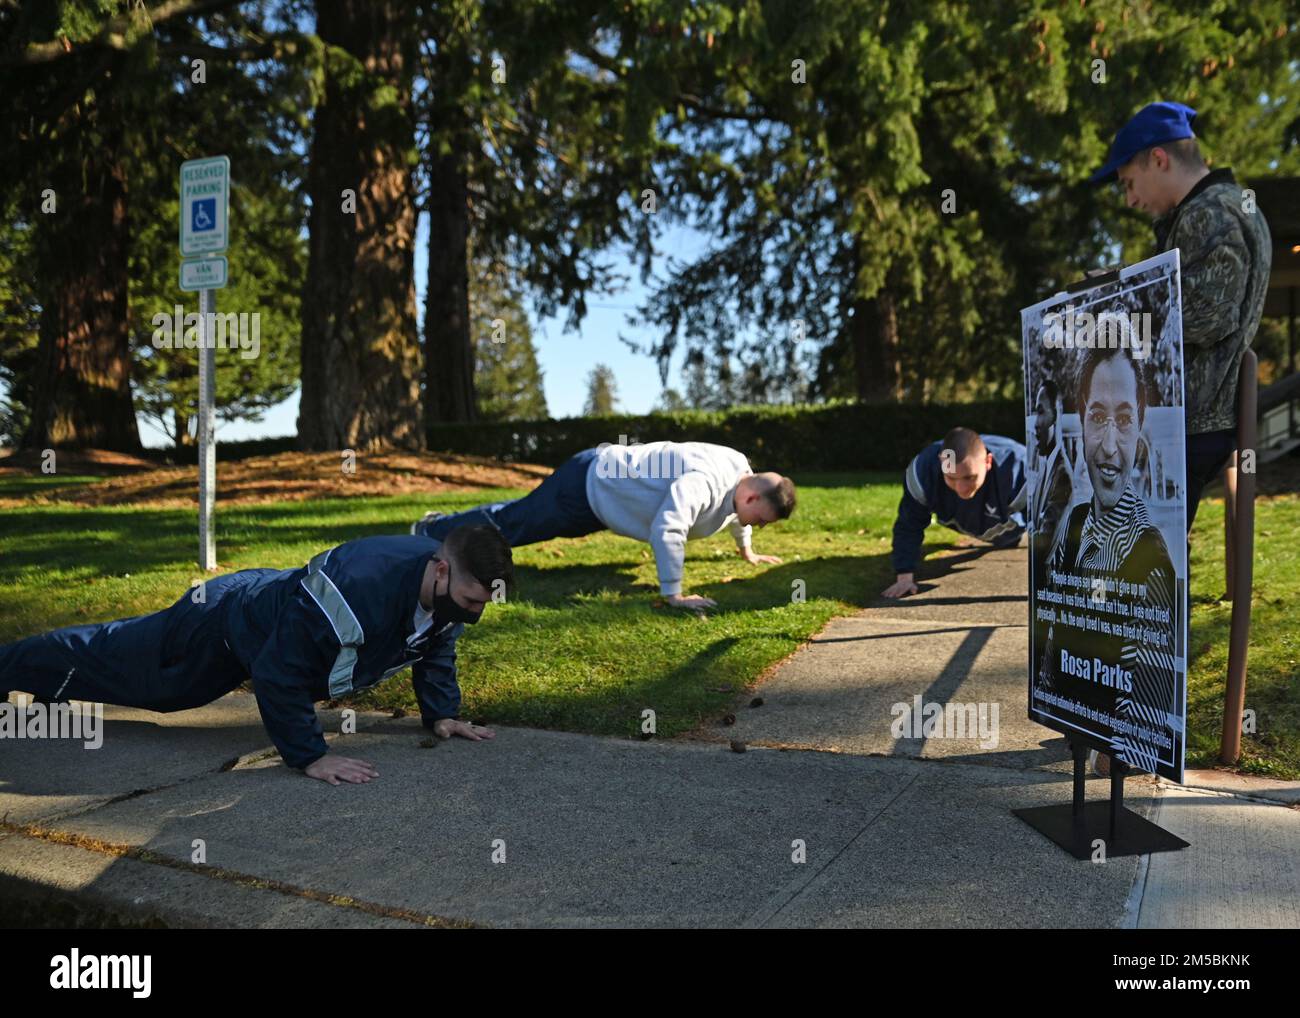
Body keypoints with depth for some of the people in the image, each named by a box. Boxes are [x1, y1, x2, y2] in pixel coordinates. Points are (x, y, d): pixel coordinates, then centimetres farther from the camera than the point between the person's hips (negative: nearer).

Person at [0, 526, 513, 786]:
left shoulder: (446, 586, -20)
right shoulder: (356, 589, -48)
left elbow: (435, 644, 3)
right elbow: (279, 674, -40)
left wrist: (441, 713, -3)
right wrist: (310, 756, -35)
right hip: (223, 628, -8)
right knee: (109, 659, 18)